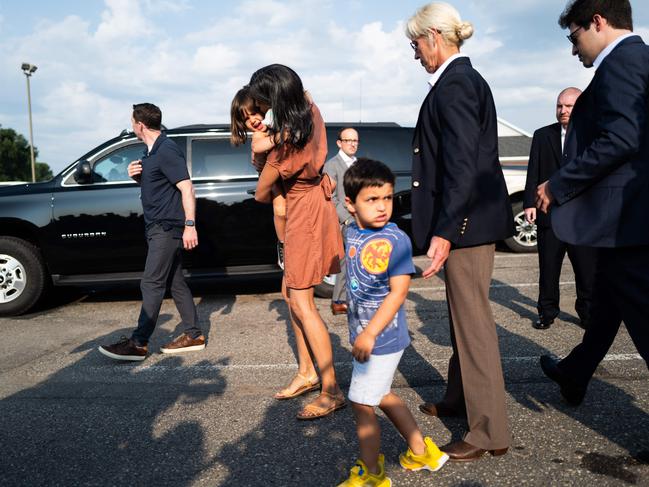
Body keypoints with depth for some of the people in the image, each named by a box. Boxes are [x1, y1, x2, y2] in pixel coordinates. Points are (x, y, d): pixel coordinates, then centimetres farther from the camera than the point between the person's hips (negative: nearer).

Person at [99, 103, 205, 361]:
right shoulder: (151, 151, 16)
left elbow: (186, 188, -18)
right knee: (175, 282, 10)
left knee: (152, 283, -8)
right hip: (158, 226, 10)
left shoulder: (167, 150, -14)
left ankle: (138, 344, -3)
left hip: (167, 227, -10)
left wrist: (190, 224, -25)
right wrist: (137, 175, 5)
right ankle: (194, 335, 16)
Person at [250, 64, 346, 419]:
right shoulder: (310, 109, -5)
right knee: (290, 291, 15)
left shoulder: (285, 143, -26)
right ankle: (307, 371, 24)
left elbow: (261, 194, -14)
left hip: (305, 214, -9)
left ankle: (332, 392, 1)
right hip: (310, 207, 9)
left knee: (301, 302, -5)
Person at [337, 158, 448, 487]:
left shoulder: (396, 240, -20)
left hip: (383, 337, -8)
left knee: (362, 403, 2)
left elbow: (398, 292, -22)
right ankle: (420, 450, 42)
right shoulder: (351, 234, 1)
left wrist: (370, 334, -25)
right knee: (381, 395, 22)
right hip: (362, 333, 8)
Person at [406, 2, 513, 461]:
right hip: (473, 216, 10)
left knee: (473, 319, -3)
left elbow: (461, 165, -22)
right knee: (464, 314, 19)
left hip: (467, 218, -10)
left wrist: (444, 231, -25)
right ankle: (460, 398, 36)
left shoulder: (454, 85, -14)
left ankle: (490, 431, 9)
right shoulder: (465, 78, 16)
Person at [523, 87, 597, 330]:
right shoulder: (542, 135, 8)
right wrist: (530, 203, -3)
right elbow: (533, 172, 6)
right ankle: (547, 312, 22)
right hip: (549, 213, 1)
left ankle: (588, 314, 19)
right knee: (548, 267, 9)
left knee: (587, 269, 4)